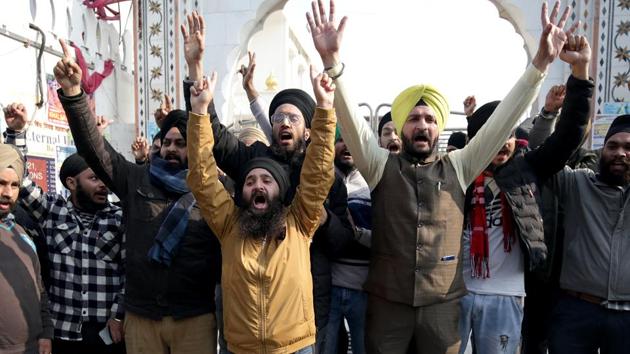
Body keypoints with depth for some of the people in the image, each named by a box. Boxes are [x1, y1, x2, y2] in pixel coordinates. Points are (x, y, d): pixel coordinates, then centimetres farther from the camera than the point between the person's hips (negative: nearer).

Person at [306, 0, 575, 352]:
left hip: (443, 304, 1)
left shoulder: (458, 167, 3)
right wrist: (332, 60, -26)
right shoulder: (381, 165, -1)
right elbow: (351, 118, -13)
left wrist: (541, 63, -10)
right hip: (387, 301, -1)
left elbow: (502, 120, -2)